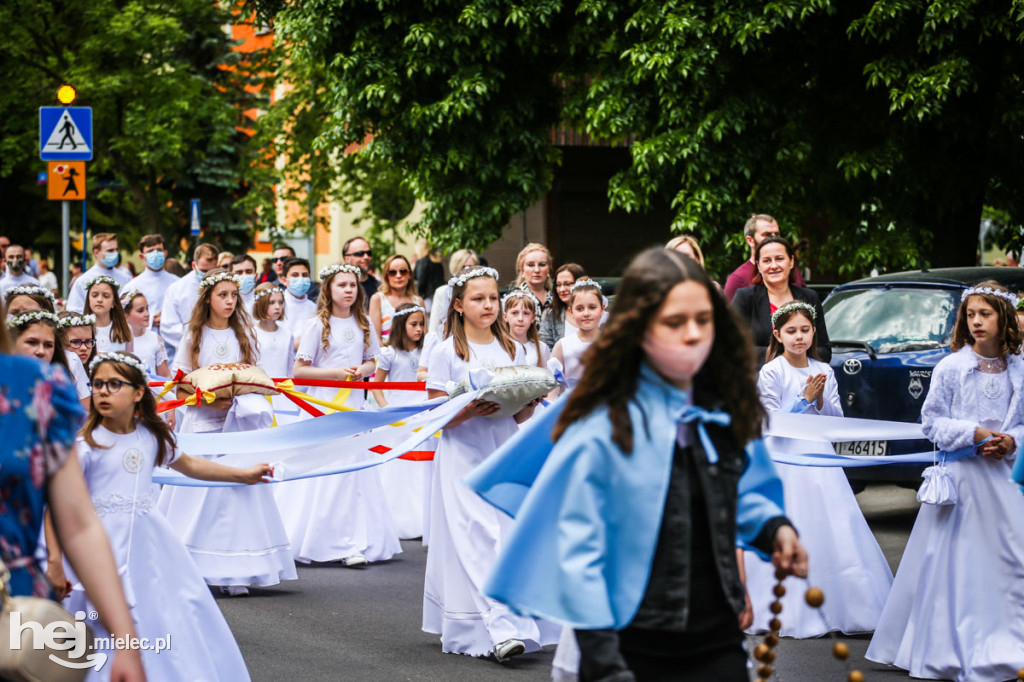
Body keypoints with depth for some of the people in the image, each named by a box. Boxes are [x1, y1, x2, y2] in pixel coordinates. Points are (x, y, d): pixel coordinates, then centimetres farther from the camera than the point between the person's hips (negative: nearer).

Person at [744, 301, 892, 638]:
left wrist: (821, 399, -10)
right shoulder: (770, 373, -5)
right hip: (785, 459, -4)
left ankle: (834, 606, 8)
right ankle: (792, 613, 1)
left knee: (835, 531, 1)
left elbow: (837, 417, 8)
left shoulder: (824, 371, 8)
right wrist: (806, 398, -13)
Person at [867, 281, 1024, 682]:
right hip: (960, 475, -3)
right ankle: (951, 649, 6)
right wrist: (974, 434, -14)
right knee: (956, 561, -2)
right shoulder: (951, 367, -3)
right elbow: (932, 422, -3)